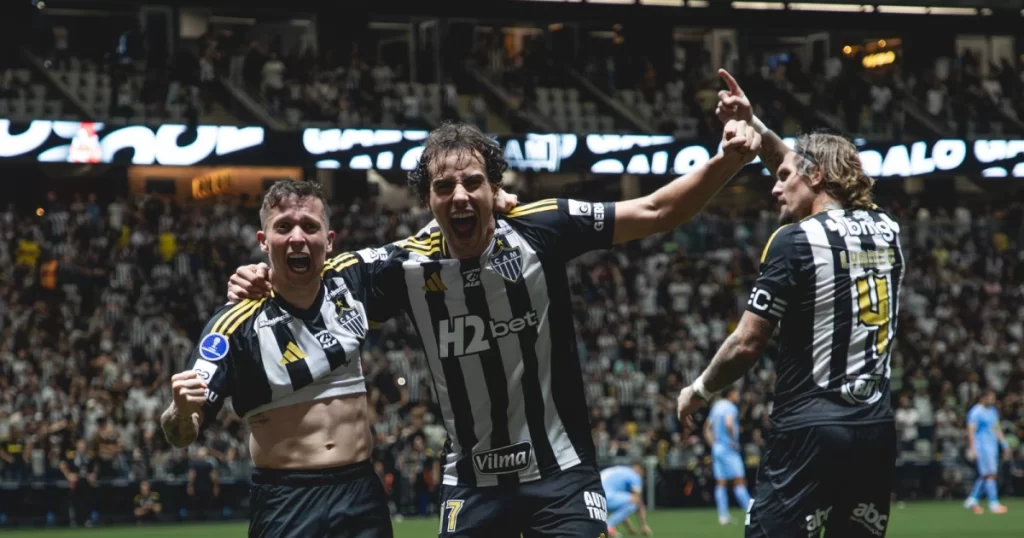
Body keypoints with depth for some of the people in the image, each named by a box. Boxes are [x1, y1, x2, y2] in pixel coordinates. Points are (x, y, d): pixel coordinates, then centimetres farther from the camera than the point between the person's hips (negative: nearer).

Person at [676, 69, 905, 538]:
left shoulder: (796, 240, -8)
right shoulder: (885, 231, 10)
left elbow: (747, 345, -6)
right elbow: (807, 170, 28)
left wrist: (700, 389, 10)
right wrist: (752, 124, 25)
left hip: (811, 430, -7)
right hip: (877, 432, 7)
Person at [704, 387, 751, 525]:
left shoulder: (716, 406, 15)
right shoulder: (731, 408, -10)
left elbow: (707, 428, 19)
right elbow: (729, 423, -28)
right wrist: (734, 440, -18)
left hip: (717, 449, 8)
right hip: (729, 450, -8)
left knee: (720, 484, 4)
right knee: (739, 481, -7)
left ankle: (723, 516, 1)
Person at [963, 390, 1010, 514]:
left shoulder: (993, 411, 16)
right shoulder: (976, 412, -10)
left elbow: (997, 429, 23)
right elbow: (971, 430, -14)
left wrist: (1005, 445, 20)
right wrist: (972, 449, -21)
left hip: (993, 447, 9)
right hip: (982, 447, -9)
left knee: (984, 476, 8)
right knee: (989, 474, -10)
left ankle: (971, 501, 16)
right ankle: (993, 504, -8)